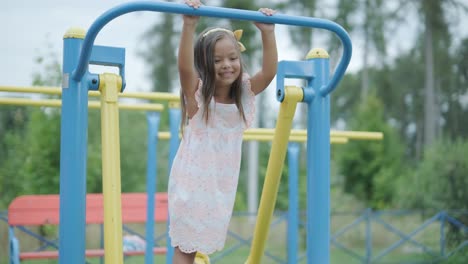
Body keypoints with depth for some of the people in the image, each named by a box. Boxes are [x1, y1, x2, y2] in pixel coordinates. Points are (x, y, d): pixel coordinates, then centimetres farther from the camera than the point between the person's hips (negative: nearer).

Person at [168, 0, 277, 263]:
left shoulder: (245, 92, 0)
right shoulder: (197, 92, -12)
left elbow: (269, 72, -13)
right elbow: (184, 67, -31)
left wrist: (268, 33, -22)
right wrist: (189, 26, -42)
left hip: (223, 182, 4)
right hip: (192, 179, -4)